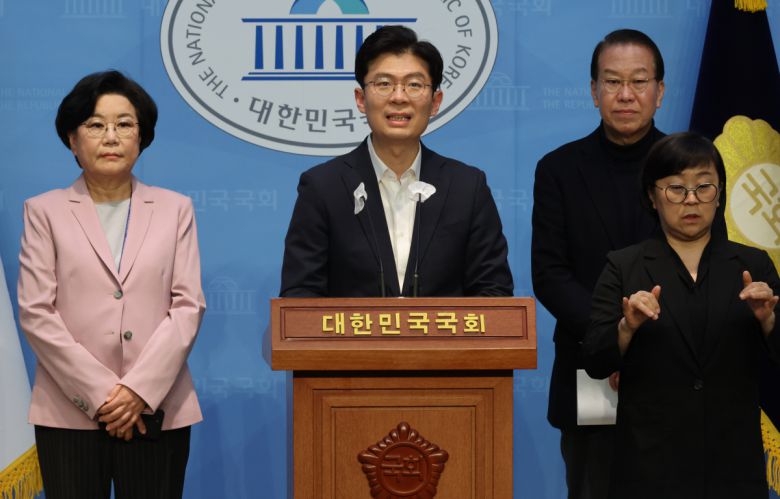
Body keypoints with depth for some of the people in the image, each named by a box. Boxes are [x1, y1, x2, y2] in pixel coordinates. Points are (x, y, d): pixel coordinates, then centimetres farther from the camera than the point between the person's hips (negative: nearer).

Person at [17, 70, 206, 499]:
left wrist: (140, 389, -10)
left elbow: (188, 306, 2)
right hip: (71, 412, -1)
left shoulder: (175, 210, 11)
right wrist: (99, 393, -10)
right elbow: (36, 313, -1)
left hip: (155, 410, 1)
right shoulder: (45, 211, 7)